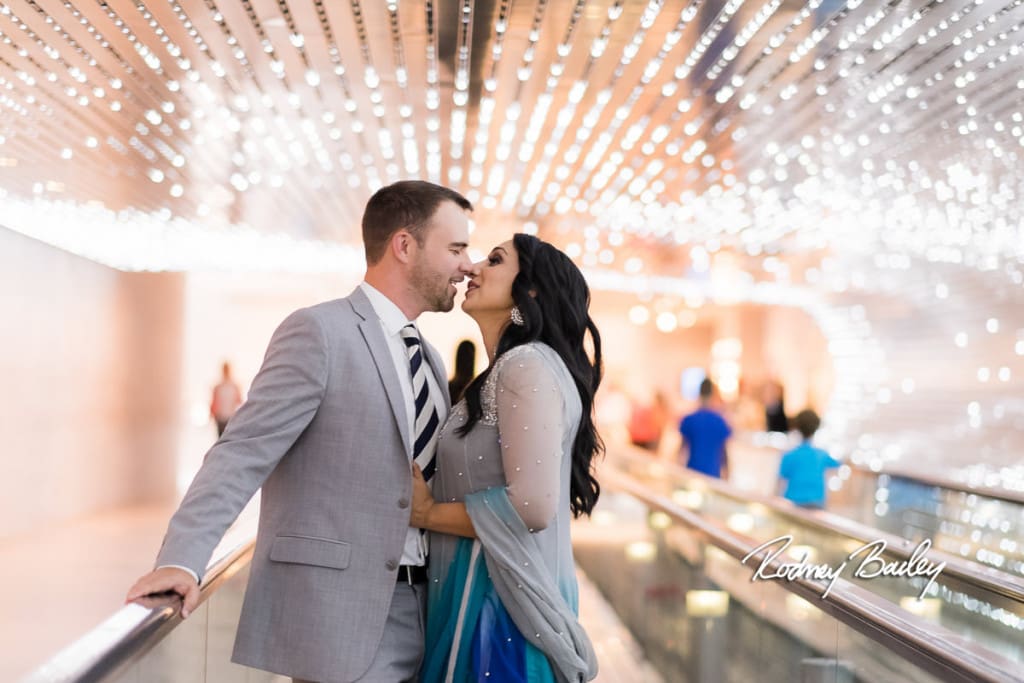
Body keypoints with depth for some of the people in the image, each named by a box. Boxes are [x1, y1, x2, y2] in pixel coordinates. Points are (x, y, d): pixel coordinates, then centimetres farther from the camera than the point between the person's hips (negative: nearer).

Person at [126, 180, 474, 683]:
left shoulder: (430, 359, 16)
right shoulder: (318, 332, -8)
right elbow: (243, 453, -16)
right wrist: (182, 560, -26)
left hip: (419, 609, 7)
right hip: (339, 611, -7)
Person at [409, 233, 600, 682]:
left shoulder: (528, 366, -15)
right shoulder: (503, 371, 14)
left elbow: (532, 505, -23)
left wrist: (427, 513, -11)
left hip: (504, 599, -9)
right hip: (480, 593, 9)